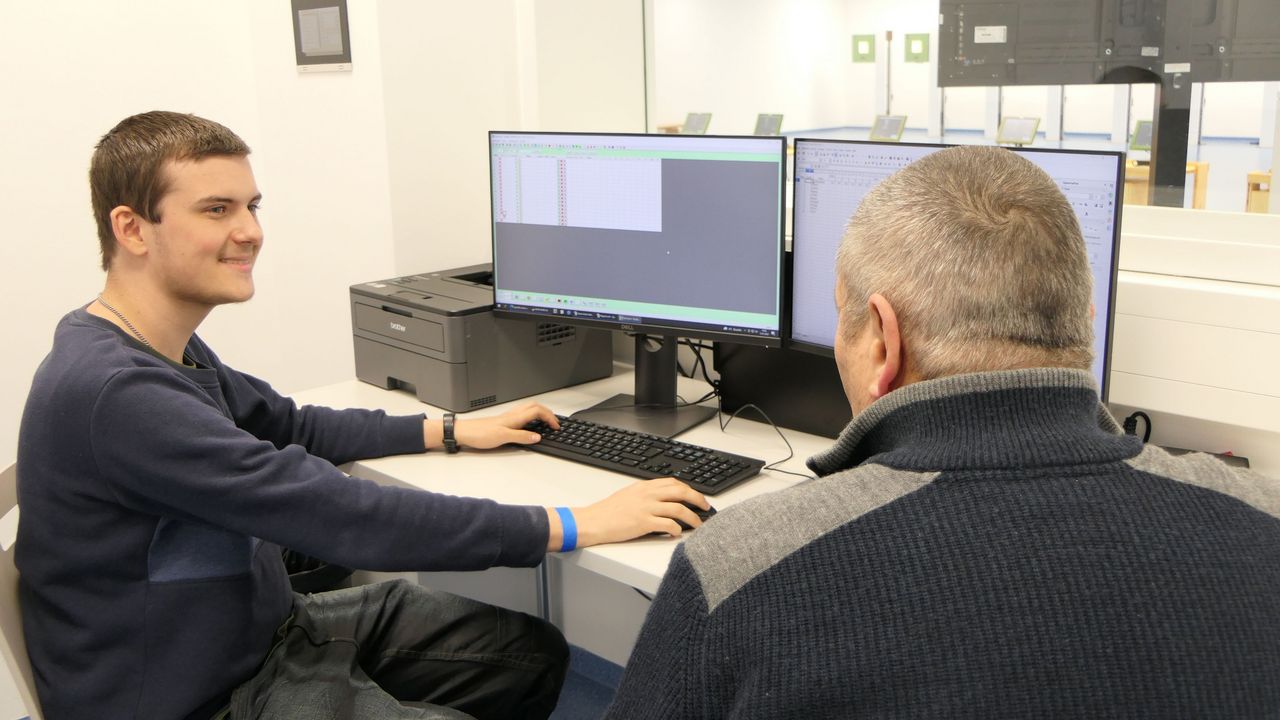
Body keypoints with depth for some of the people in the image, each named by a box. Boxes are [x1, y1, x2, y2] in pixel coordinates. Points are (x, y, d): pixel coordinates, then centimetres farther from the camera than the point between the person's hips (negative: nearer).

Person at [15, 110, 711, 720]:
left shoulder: (167, 348, 4)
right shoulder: (111, 391, -28)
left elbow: (287, 425, 20)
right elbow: (344, 517, -31)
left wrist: (451, 430, 16)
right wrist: (575, 526, -26)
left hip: (269, 628, 9)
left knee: (537, 651, 8)